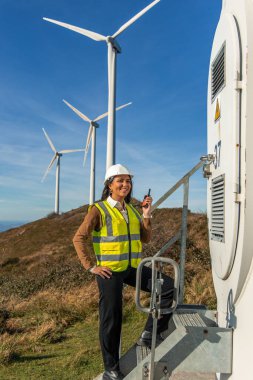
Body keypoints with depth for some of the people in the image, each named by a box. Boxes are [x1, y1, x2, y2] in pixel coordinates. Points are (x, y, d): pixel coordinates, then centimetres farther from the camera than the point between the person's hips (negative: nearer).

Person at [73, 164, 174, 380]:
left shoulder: (132, 210, 10)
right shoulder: (99, 209, -8)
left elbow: (145, 239, 9)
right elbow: (79, 239, -12)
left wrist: (146, 216, -3)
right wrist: (91, 266, -14)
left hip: (133, 267, 6)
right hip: (110, 271, -6)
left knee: (169, 287, -4)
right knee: (111, 319, 4)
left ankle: (149, 334, 9)